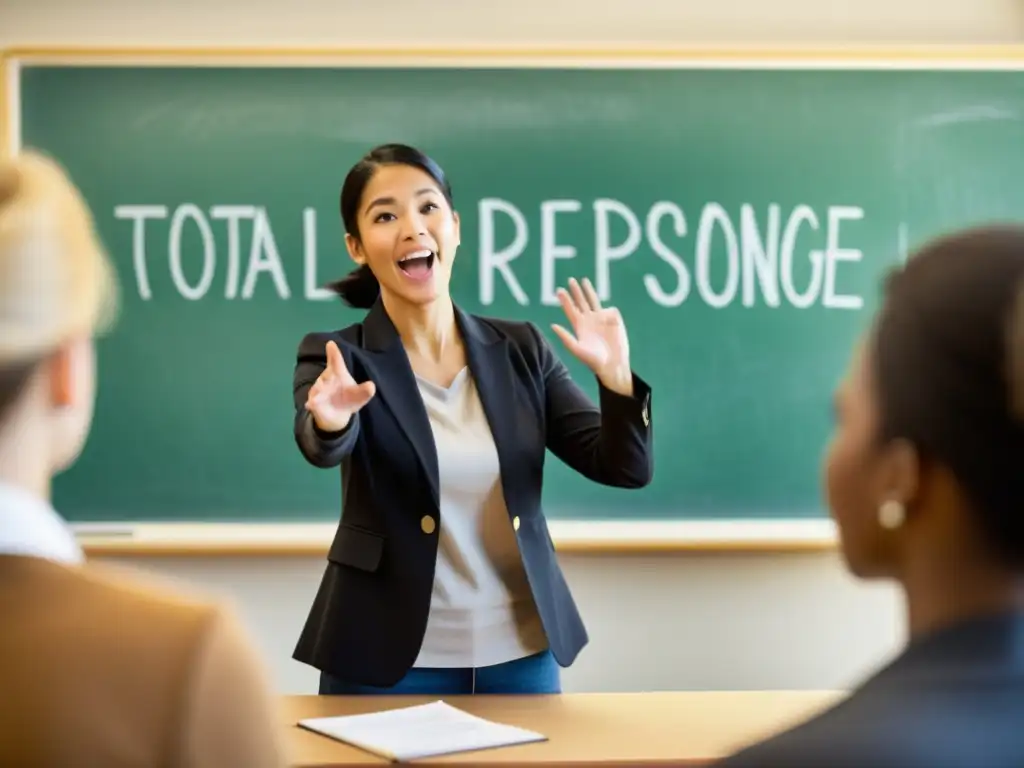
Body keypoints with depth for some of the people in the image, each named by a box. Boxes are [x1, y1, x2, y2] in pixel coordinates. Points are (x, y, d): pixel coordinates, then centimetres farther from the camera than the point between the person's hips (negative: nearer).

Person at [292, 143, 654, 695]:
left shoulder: (520, 349, 2)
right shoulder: (338, 357, -6)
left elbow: (625, 468, -2)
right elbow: (323, 447, -27)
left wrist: (615, 378, -20)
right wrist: (331, 420, -50)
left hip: (520, 654, 3)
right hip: (388, 662, -3)